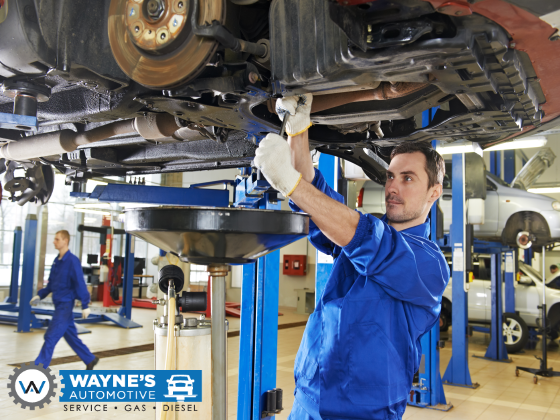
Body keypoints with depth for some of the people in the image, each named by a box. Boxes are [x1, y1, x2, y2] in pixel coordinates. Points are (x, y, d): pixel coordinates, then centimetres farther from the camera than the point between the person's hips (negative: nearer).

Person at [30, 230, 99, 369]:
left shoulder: (72, 261, -15)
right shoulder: (56, 261, 9)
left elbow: (80, 284, -16)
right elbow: (51, 283, 17)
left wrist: (85, 305, -18)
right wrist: (40, 295, 6)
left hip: (66, 304, -8)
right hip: (59, 304, 8)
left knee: (51, 337, -8)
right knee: (71, 336, 15)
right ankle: (90, 360, 28)